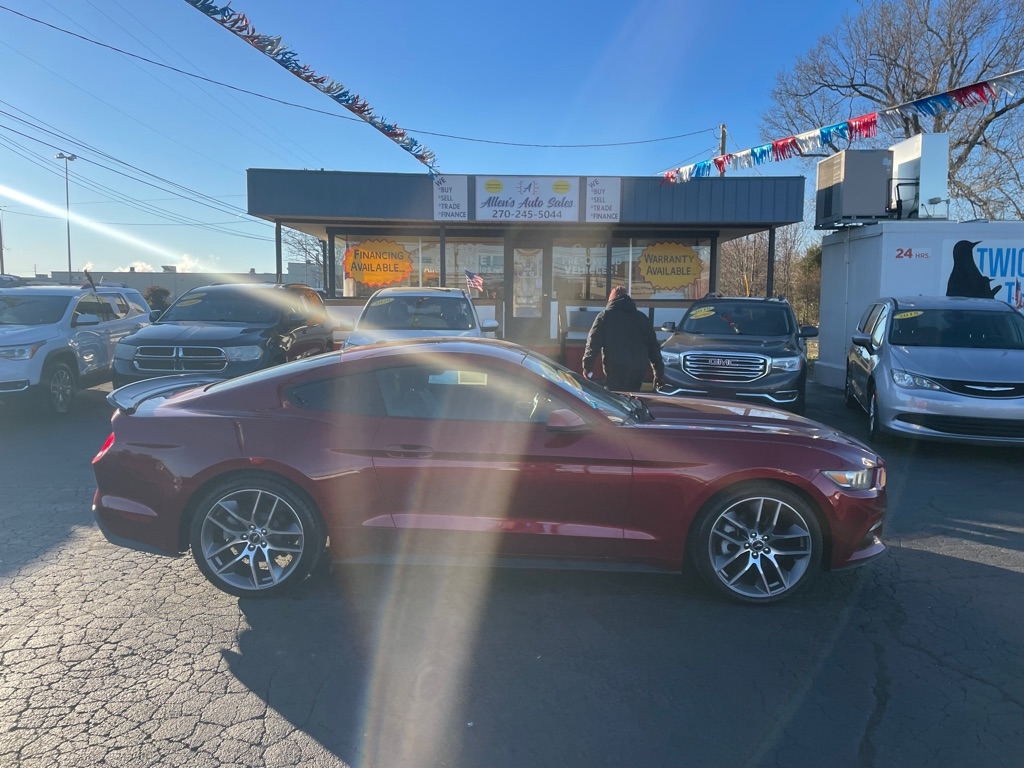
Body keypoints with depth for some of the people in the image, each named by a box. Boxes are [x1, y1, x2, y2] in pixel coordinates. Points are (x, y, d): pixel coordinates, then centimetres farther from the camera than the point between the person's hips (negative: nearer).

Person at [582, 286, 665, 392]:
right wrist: (659, 372, 17)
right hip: (639, 368, 5)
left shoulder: (605, 315, 6)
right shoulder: (642, 317, 19)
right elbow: (653, 346, 17)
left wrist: (587, 368, -1)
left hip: (616, 368, -5)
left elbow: (593, 342, -3)